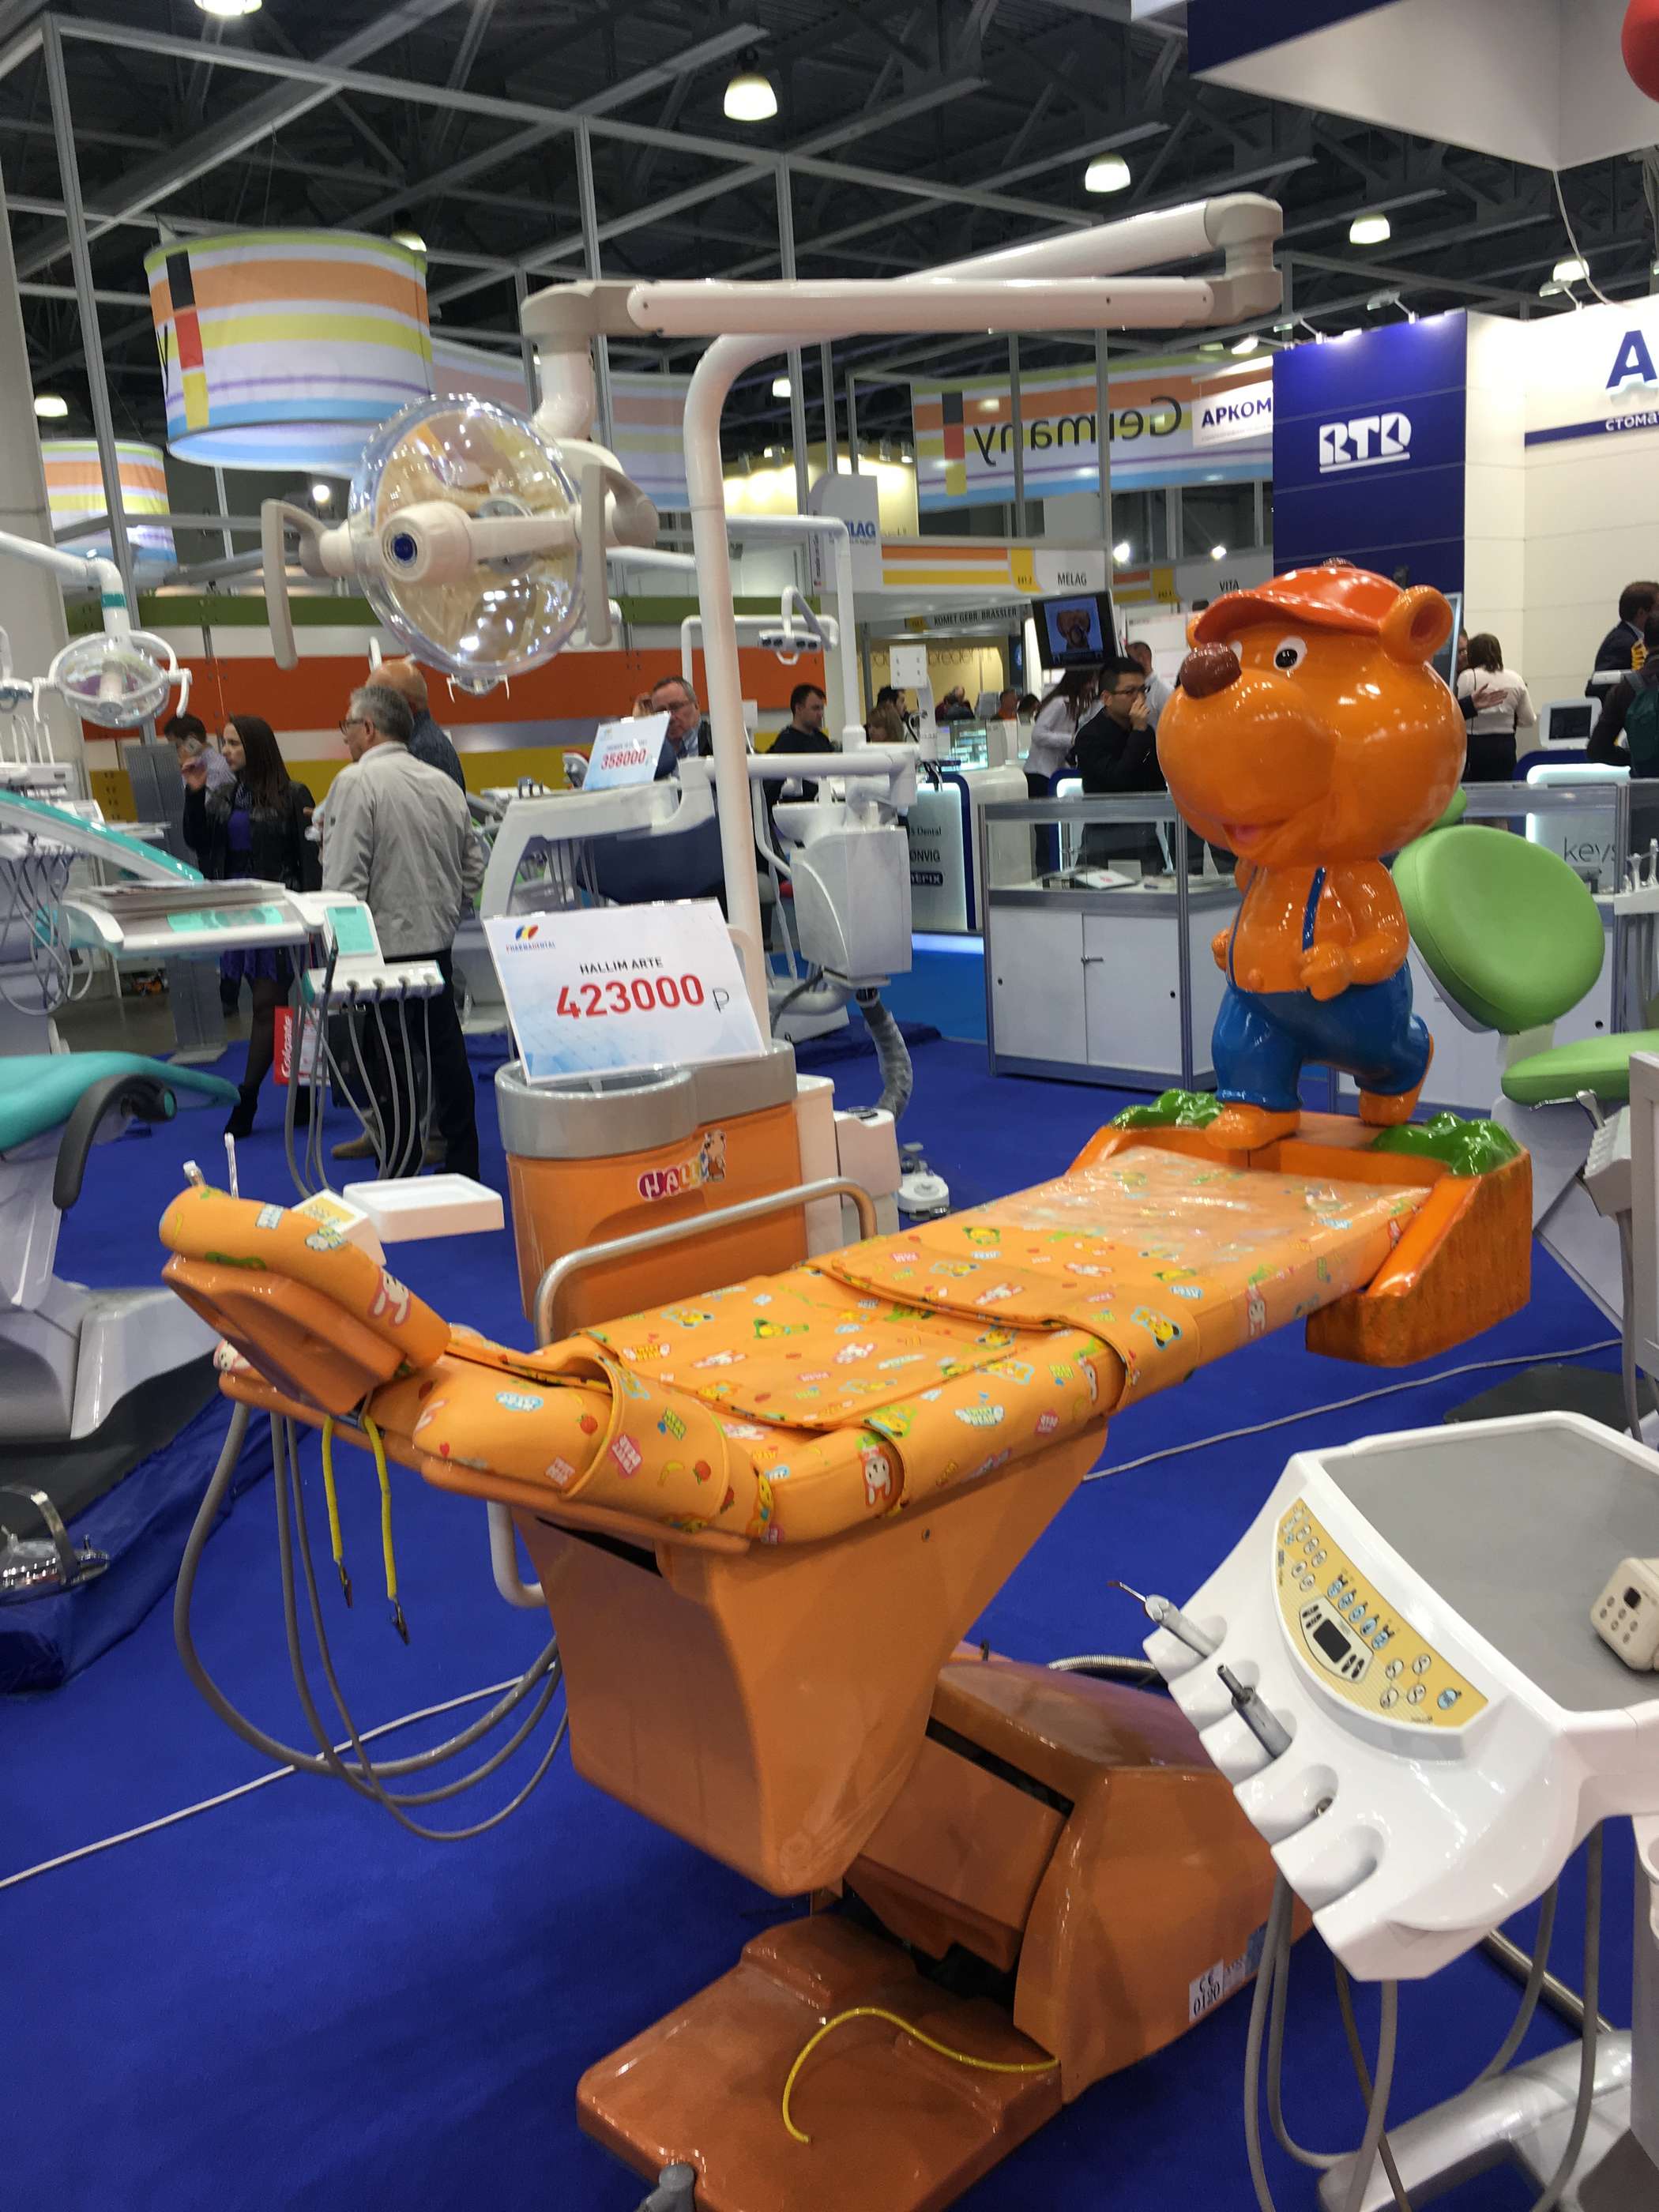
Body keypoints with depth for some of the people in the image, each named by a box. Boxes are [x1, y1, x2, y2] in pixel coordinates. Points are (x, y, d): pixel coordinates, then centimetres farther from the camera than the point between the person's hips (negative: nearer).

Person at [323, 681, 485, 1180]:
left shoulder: (356, 782, -10)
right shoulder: (443, 783, 11)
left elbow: (344, 880, -16)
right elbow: (475, 865, 15)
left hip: (387, 948, -7)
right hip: (439, 947, 7)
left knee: (392, 1077, -3)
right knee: (447, 1058, 13)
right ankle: (463, 1171, 21)